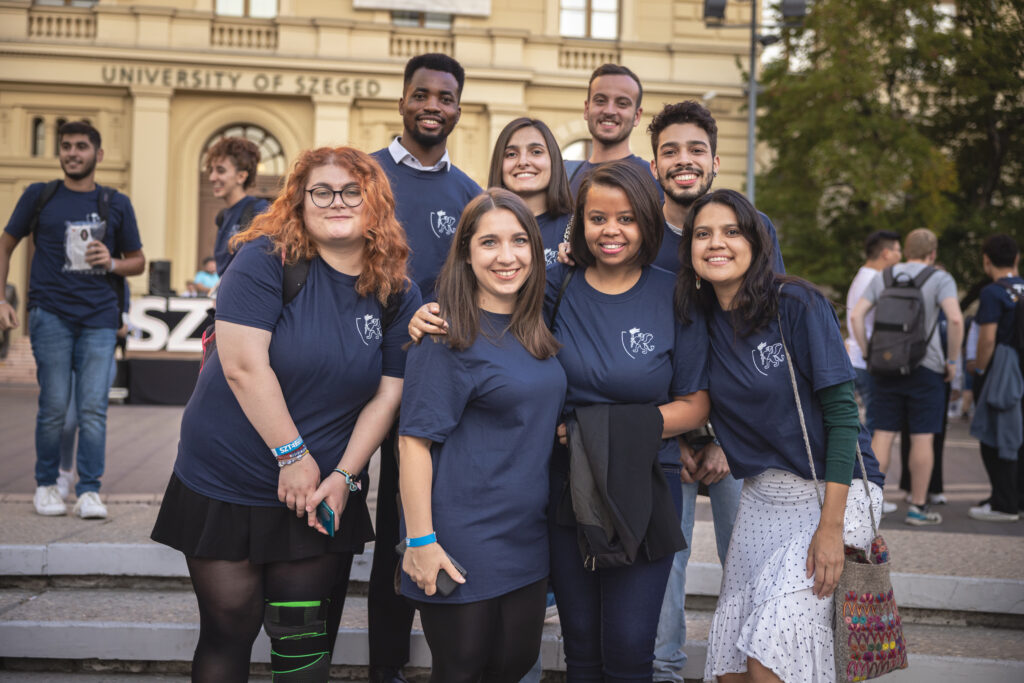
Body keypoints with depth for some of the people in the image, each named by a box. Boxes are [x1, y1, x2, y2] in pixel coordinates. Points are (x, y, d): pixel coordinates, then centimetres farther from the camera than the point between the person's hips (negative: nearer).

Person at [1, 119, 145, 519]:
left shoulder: (116, 205, 10)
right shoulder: (39, 197, 7)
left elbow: (138, 261, 16)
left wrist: (112, 263, -6)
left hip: (100, 318, 1)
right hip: (51, 316, -1)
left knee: (93, 407, -3)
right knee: (54, 407, 2)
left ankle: (89, 491, 2)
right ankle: (46, 485, 17)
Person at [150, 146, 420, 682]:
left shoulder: (396, 294, 1)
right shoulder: (265, 260, -12)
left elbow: (387, 395, 1)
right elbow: (243, 365, -19)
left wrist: (343, 476, -8)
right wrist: (292, 456, -17)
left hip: (325, 494, 3)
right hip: (226, 487, -3)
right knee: (228, 631, 6)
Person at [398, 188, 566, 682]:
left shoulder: (533, 332, 7)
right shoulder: (450, 337, -13)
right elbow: (415, 439, -16)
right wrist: (420, 540, -18)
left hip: (528, 539, 7)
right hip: (463, 544, -6)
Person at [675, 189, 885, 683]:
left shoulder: (798, 305, -13)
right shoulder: (703, 320, 4)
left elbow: (842, 413, -15)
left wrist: (830, 526, -19)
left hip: (833, 489, -5)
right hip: (761, 496, 6)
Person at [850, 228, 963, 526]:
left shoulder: (883, 277, 9)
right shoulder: (940, 279, -2)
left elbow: (856, 315, 2)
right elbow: (955, 319, -17)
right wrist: (952, 360, -7)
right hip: (925, 367, -3)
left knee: (882, 436, 6)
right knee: (922, 438, 3)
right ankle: (918, 506, 7)